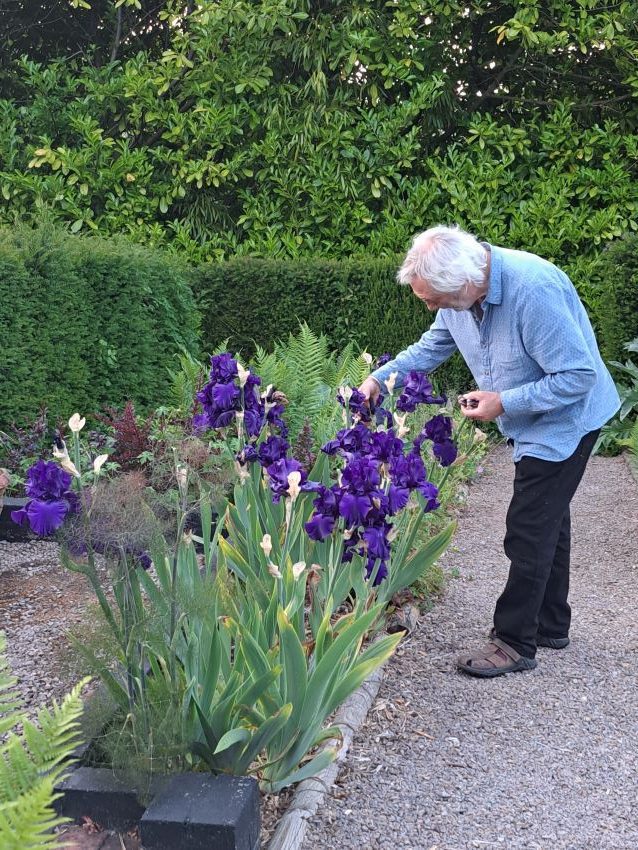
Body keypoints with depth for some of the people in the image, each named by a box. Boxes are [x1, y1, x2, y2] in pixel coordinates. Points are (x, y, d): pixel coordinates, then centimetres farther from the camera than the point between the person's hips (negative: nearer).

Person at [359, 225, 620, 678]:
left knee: (529, 532, -5)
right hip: (531, 421, 9)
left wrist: (504, 403, -28)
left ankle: (515, 642, 7)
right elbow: (433, 346, 7)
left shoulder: (535, 291, -35)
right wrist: (380, 378, -5)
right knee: (548, 522, 18)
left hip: (566, 420, -8)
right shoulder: (460, 289, -9)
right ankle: (551, 625, 33)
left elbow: (580, 376, -30)